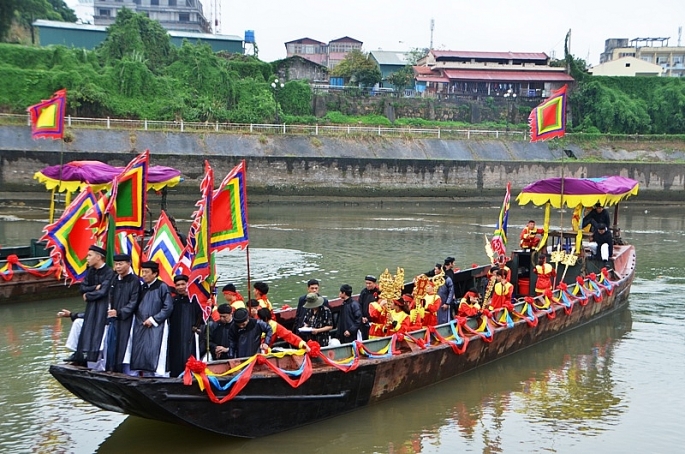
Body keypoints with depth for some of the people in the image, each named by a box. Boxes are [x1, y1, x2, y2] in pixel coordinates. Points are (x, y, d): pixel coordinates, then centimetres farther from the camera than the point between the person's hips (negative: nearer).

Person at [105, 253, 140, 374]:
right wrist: (109, 310, 5)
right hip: (113, 319, 7)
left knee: (124, 349, -7)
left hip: (126, 320, -7)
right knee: (111, 347, 9)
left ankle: (126, 374, -2)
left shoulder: (134, 281, -9)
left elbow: (134, 302, -13)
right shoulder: (115, 280, 13)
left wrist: (119, 312, -18)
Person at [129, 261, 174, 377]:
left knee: (152, 355, -10)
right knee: (138, 354, 4)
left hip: (156, 327, -6)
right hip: (140, 326, 6)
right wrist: (139, 319, 5)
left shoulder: (162, 287, -5)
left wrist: (153, 319, -11)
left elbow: (168, 307, -9)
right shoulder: (142, 287, 13)